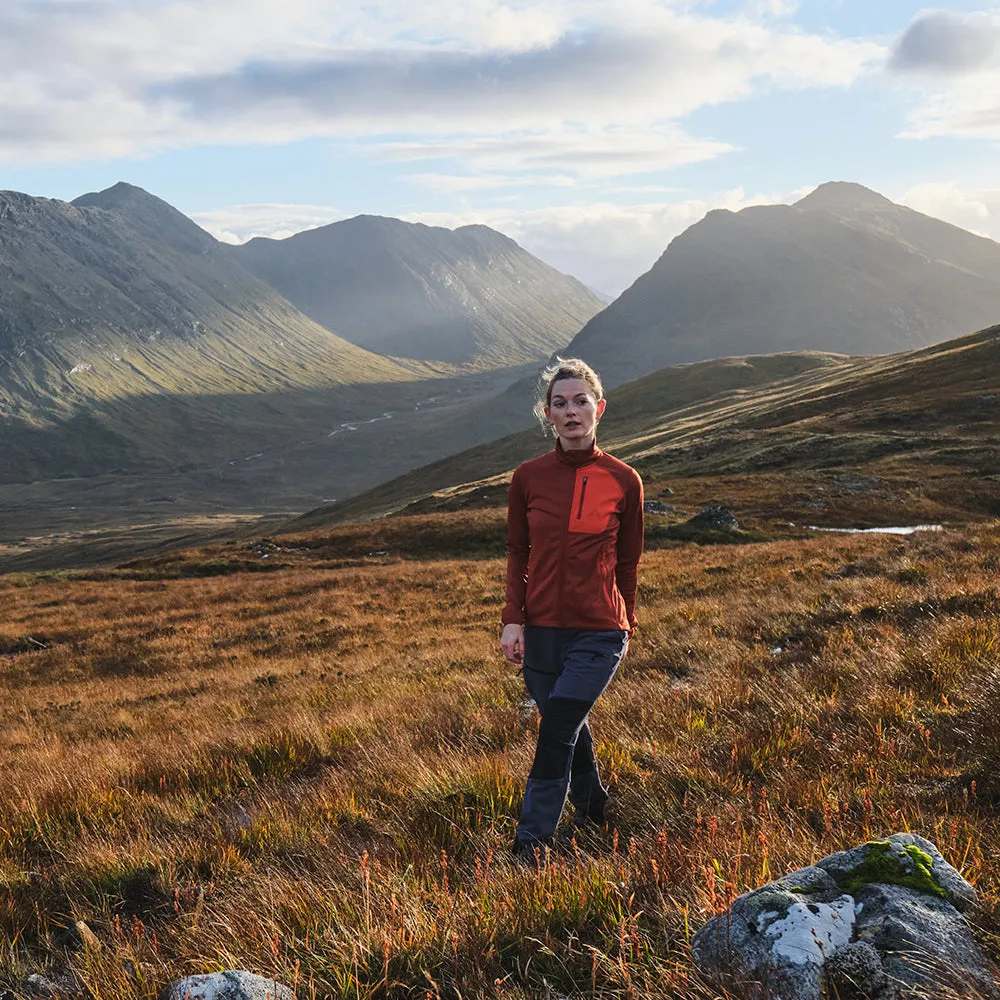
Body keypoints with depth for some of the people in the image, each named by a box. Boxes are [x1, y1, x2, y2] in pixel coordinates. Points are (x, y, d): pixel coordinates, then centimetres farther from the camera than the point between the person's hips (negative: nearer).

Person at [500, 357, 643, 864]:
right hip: (542, 628, 3)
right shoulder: (528, 476, 1)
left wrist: (624, 625, 10)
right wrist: (513, 619, 0)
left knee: (557, 728, -12)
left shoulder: (624, 481, -3)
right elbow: (517, 552, 8)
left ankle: (532, 841, -3)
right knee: (568, 727, 15)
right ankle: (592, 810, 39)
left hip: (599, 631, -3)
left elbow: (627, 560, 6)